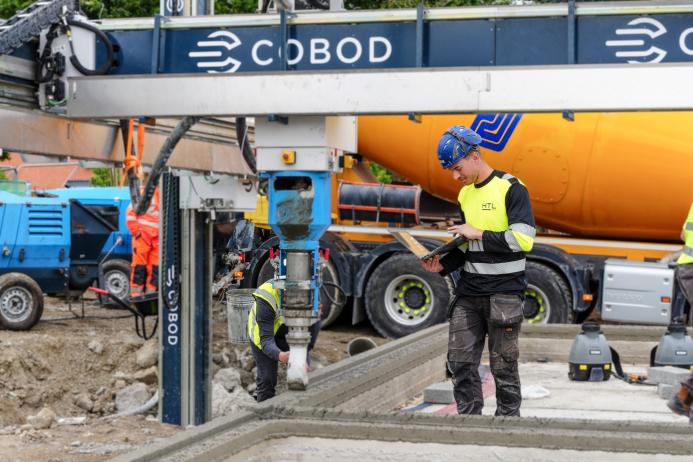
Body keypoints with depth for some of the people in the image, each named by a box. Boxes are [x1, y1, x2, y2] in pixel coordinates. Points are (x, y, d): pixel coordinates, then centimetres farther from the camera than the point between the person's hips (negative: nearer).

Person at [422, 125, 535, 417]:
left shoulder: (510, 188, -8)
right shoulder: (464, 195, 15)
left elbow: (523, 239, -18)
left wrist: (478, 234, -13)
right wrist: (443, 265, 3)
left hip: (504, 293, -7)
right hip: (468, 293, 7)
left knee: (503, 365, -1)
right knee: (460, 361, 3)